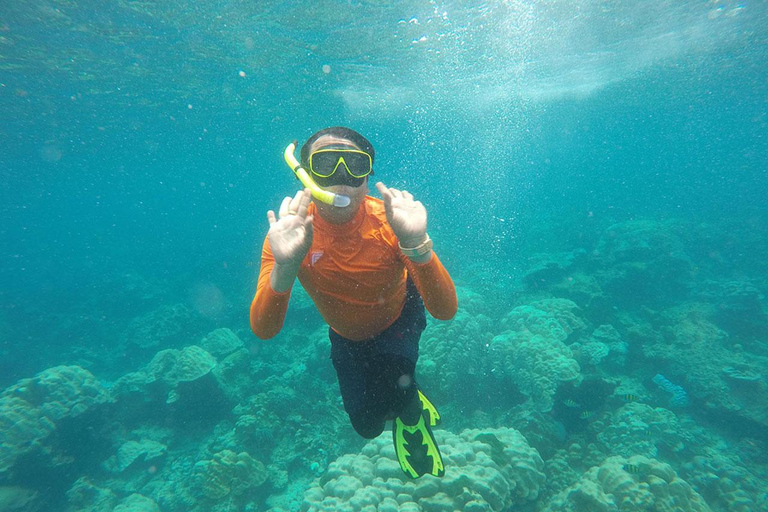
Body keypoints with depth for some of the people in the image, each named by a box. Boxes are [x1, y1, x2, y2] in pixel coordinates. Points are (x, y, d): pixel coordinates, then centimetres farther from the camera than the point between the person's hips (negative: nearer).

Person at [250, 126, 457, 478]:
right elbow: (263, 329, -33)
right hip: (346, 335, 2)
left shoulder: (388, 222, -32)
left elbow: (445, 310, -38)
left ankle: (411, 417, 15)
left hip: (399, 319, -1)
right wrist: (285, 265, -51)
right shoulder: (287, 231, -28)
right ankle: (411, 405, 45)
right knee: (366, 424, 7)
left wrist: (416, 244, -54)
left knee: (395, 388, -26)